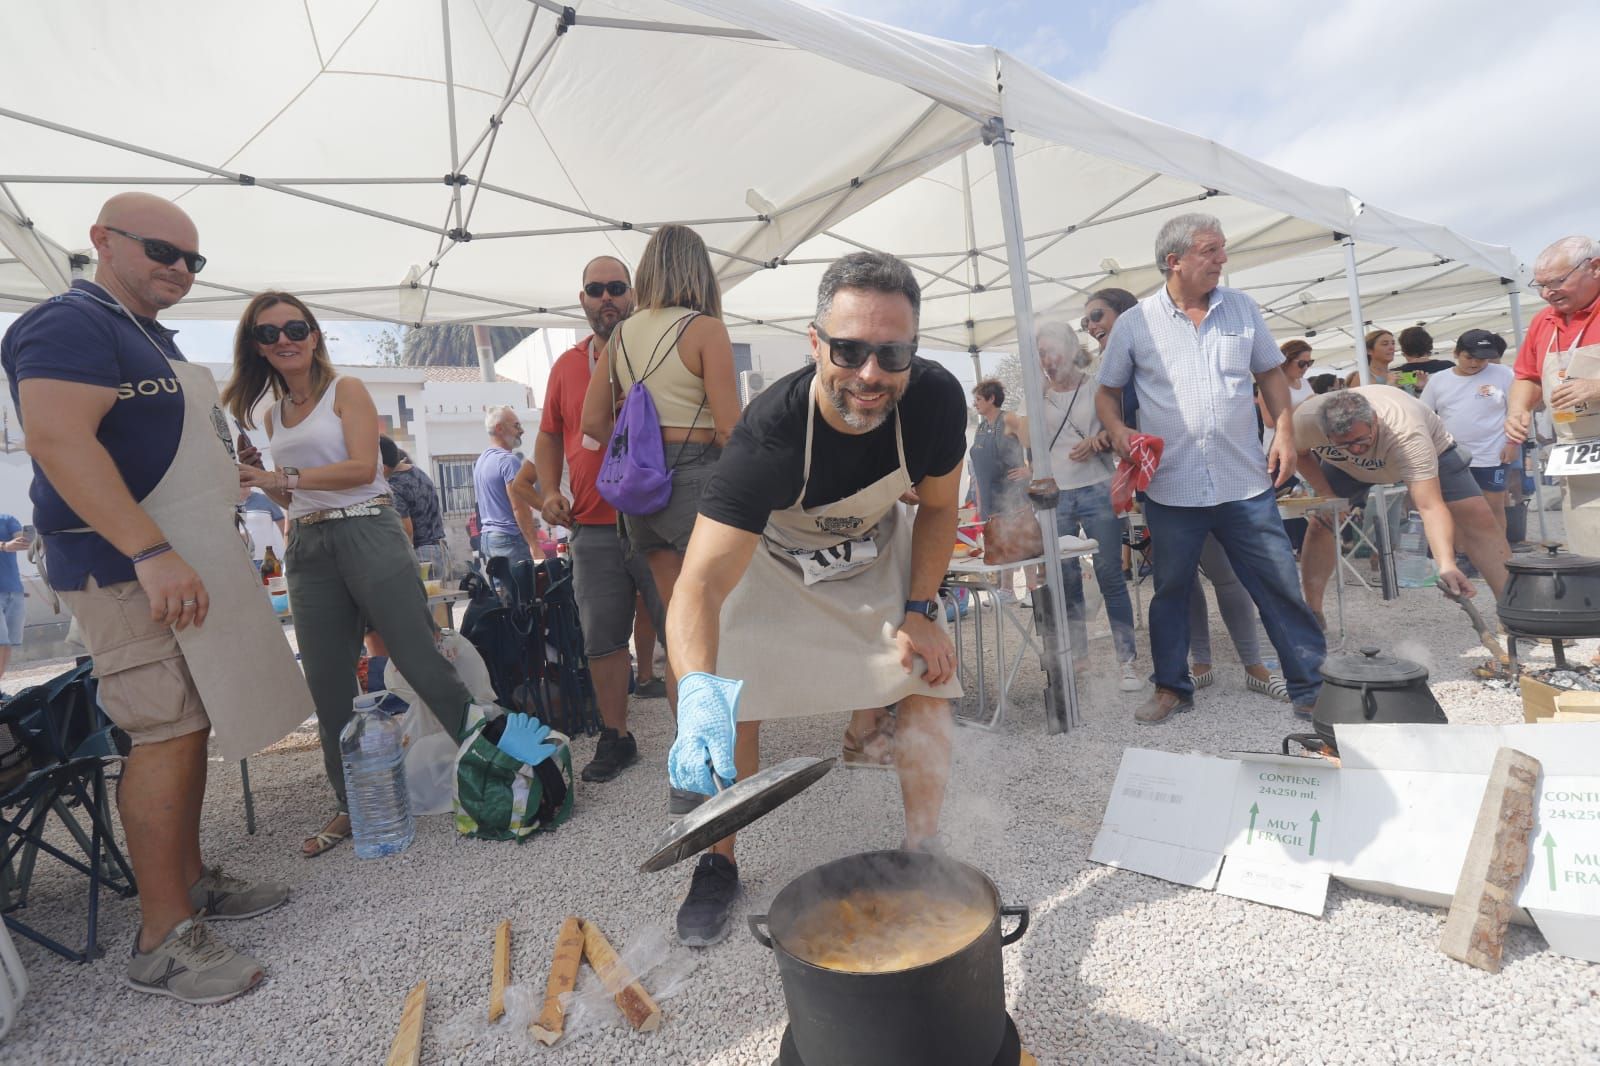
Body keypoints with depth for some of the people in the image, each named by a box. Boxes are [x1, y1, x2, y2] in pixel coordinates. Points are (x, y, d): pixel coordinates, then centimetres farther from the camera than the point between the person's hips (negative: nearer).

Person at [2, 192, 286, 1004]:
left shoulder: (153, 340, 20)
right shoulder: (71, 324, -10)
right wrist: (151, 553, -31)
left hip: (181, 564, 10)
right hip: (124, 571, -10)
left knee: (190, 726, 13)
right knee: (166, 735, -9)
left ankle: (191, 882, 26)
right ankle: (163, 941, 1)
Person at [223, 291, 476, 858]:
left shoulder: (346, 390, 1)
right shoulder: (272, 415, 17)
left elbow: (362, 467, -13)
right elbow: (296, 496, 20)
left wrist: (284, 478, -15)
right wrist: (257, 478, 3)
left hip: (367, 533, -6)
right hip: (307, 550, 6)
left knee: (421, 660, -9)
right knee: (328, 684, 8)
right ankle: (353, 805, 21)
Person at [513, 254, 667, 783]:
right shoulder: (566, 366, 14)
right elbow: (548, 437, 22)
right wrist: (549, 491, 7)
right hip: (591, 529, 4)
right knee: (602, 639, 9)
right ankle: (615, 738, 25)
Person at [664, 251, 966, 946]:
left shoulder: (936, 399, -28)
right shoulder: (770, 431, -40)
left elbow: (937, 508, -8)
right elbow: (702, 582, -47)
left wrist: (919, 610, -14)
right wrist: (698, 692, -64)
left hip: (880, 549, 3)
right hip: (771, 557, -2)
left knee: (928, 678, -7)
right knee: (732, 711, -8)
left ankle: (924, 856, 11)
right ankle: (719, 864, 17)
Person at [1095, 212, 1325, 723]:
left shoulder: (1243, 309, 8)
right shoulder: (1134, 323, 0)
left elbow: (1271, 374, 14)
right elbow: (1106, 392, 7)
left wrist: (1284, 432, 3)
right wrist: (1117, 430, -12)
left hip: (1245, 483, 2)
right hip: (1171, 486, -1)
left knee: (1281, 586, 5)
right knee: (1171, 590, 10)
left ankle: (1312, 686, 20)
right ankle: (1171, 687, 26)